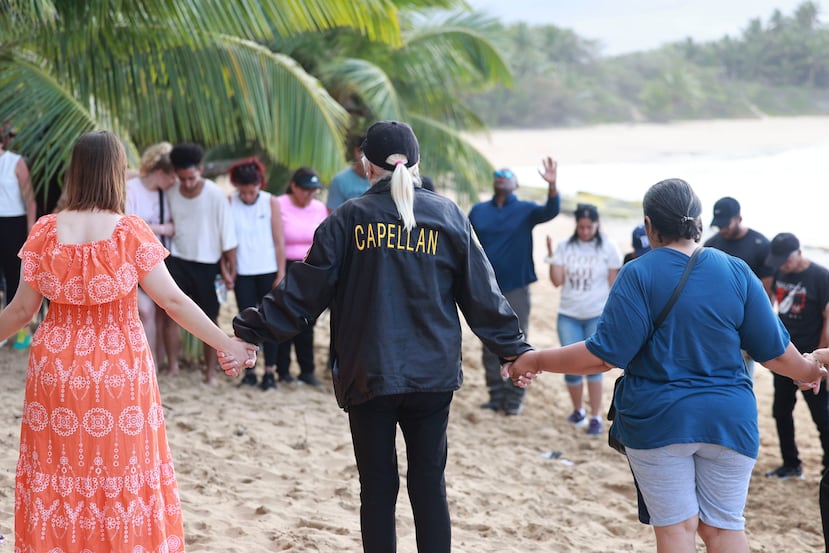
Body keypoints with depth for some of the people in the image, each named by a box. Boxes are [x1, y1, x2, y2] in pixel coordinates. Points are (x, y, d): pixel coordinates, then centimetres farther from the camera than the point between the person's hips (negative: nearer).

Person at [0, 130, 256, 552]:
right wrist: (226, 345, -3)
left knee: (57, 473, 12)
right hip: (120, 370, -2)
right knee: (122, 473, 10)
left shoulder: (45, 232, -5)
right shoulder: (131, 232, -10)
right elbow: (173, 301, -10)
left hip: (56, 370, 2)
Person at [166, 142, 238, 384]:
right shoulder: (170, 192, -6)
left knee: (209, 319, 6)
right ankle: (173, 364, 1)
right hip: (178, 261, 2)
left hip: (207, 264, -2)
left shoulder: (215, 195, -14)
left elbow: (228, 236, -8)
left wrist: (230, 270, -6)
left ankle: (211, 371, 17)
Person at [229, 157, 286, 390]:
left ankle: (270, 371, 11)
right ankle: (249, 371, 10)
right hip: (242, 273, 0)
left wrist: (281, 274, -4)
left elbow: (279, 241, -2)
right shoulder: (230, 203, -5)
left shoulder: (271, 202, -5)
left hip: (268, 272, 0)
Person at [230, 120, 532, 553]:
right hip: (433, 374, 1)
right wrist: (516, 351, 15)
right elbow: (481, 295, 6)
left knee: (377, 488, 7)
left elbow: (305, 291, -4)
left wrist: (252, 329, 4)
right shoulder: (448, 216, 2)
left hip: (367, 376, -1)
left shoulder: (349, 218, -2)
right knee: (429, 484, 9)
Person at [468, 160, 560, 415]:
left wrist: (552, 185, -36)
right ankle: (496, 396, 15)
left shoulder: (525, 210, -1)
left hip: (515, 288, -3)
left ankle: (514, 398, 7)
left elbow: (550, 212, -18)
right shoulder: (479, 211, 6)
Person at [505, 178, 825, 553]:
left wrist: (537, 361, -2)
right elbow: (776, 352, 2)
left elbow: (604, 356, -14)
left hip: (659, 421, -2)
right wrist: (811, 372, 23)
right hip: (730, 420, 2)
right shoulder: (737, 271, -1)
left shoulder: (638, 275, -9)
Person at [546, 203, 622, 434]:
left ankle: (596, 418, 1)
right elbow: (557, 281, -2)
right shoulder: (565, 247, 2)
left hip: (598, 316, -2)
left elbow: (614, 284, 1)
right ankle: (577, 410, 24)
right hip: (569, 315, 2)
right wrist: (551, 254, -13)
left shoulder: (608, 248, -2)